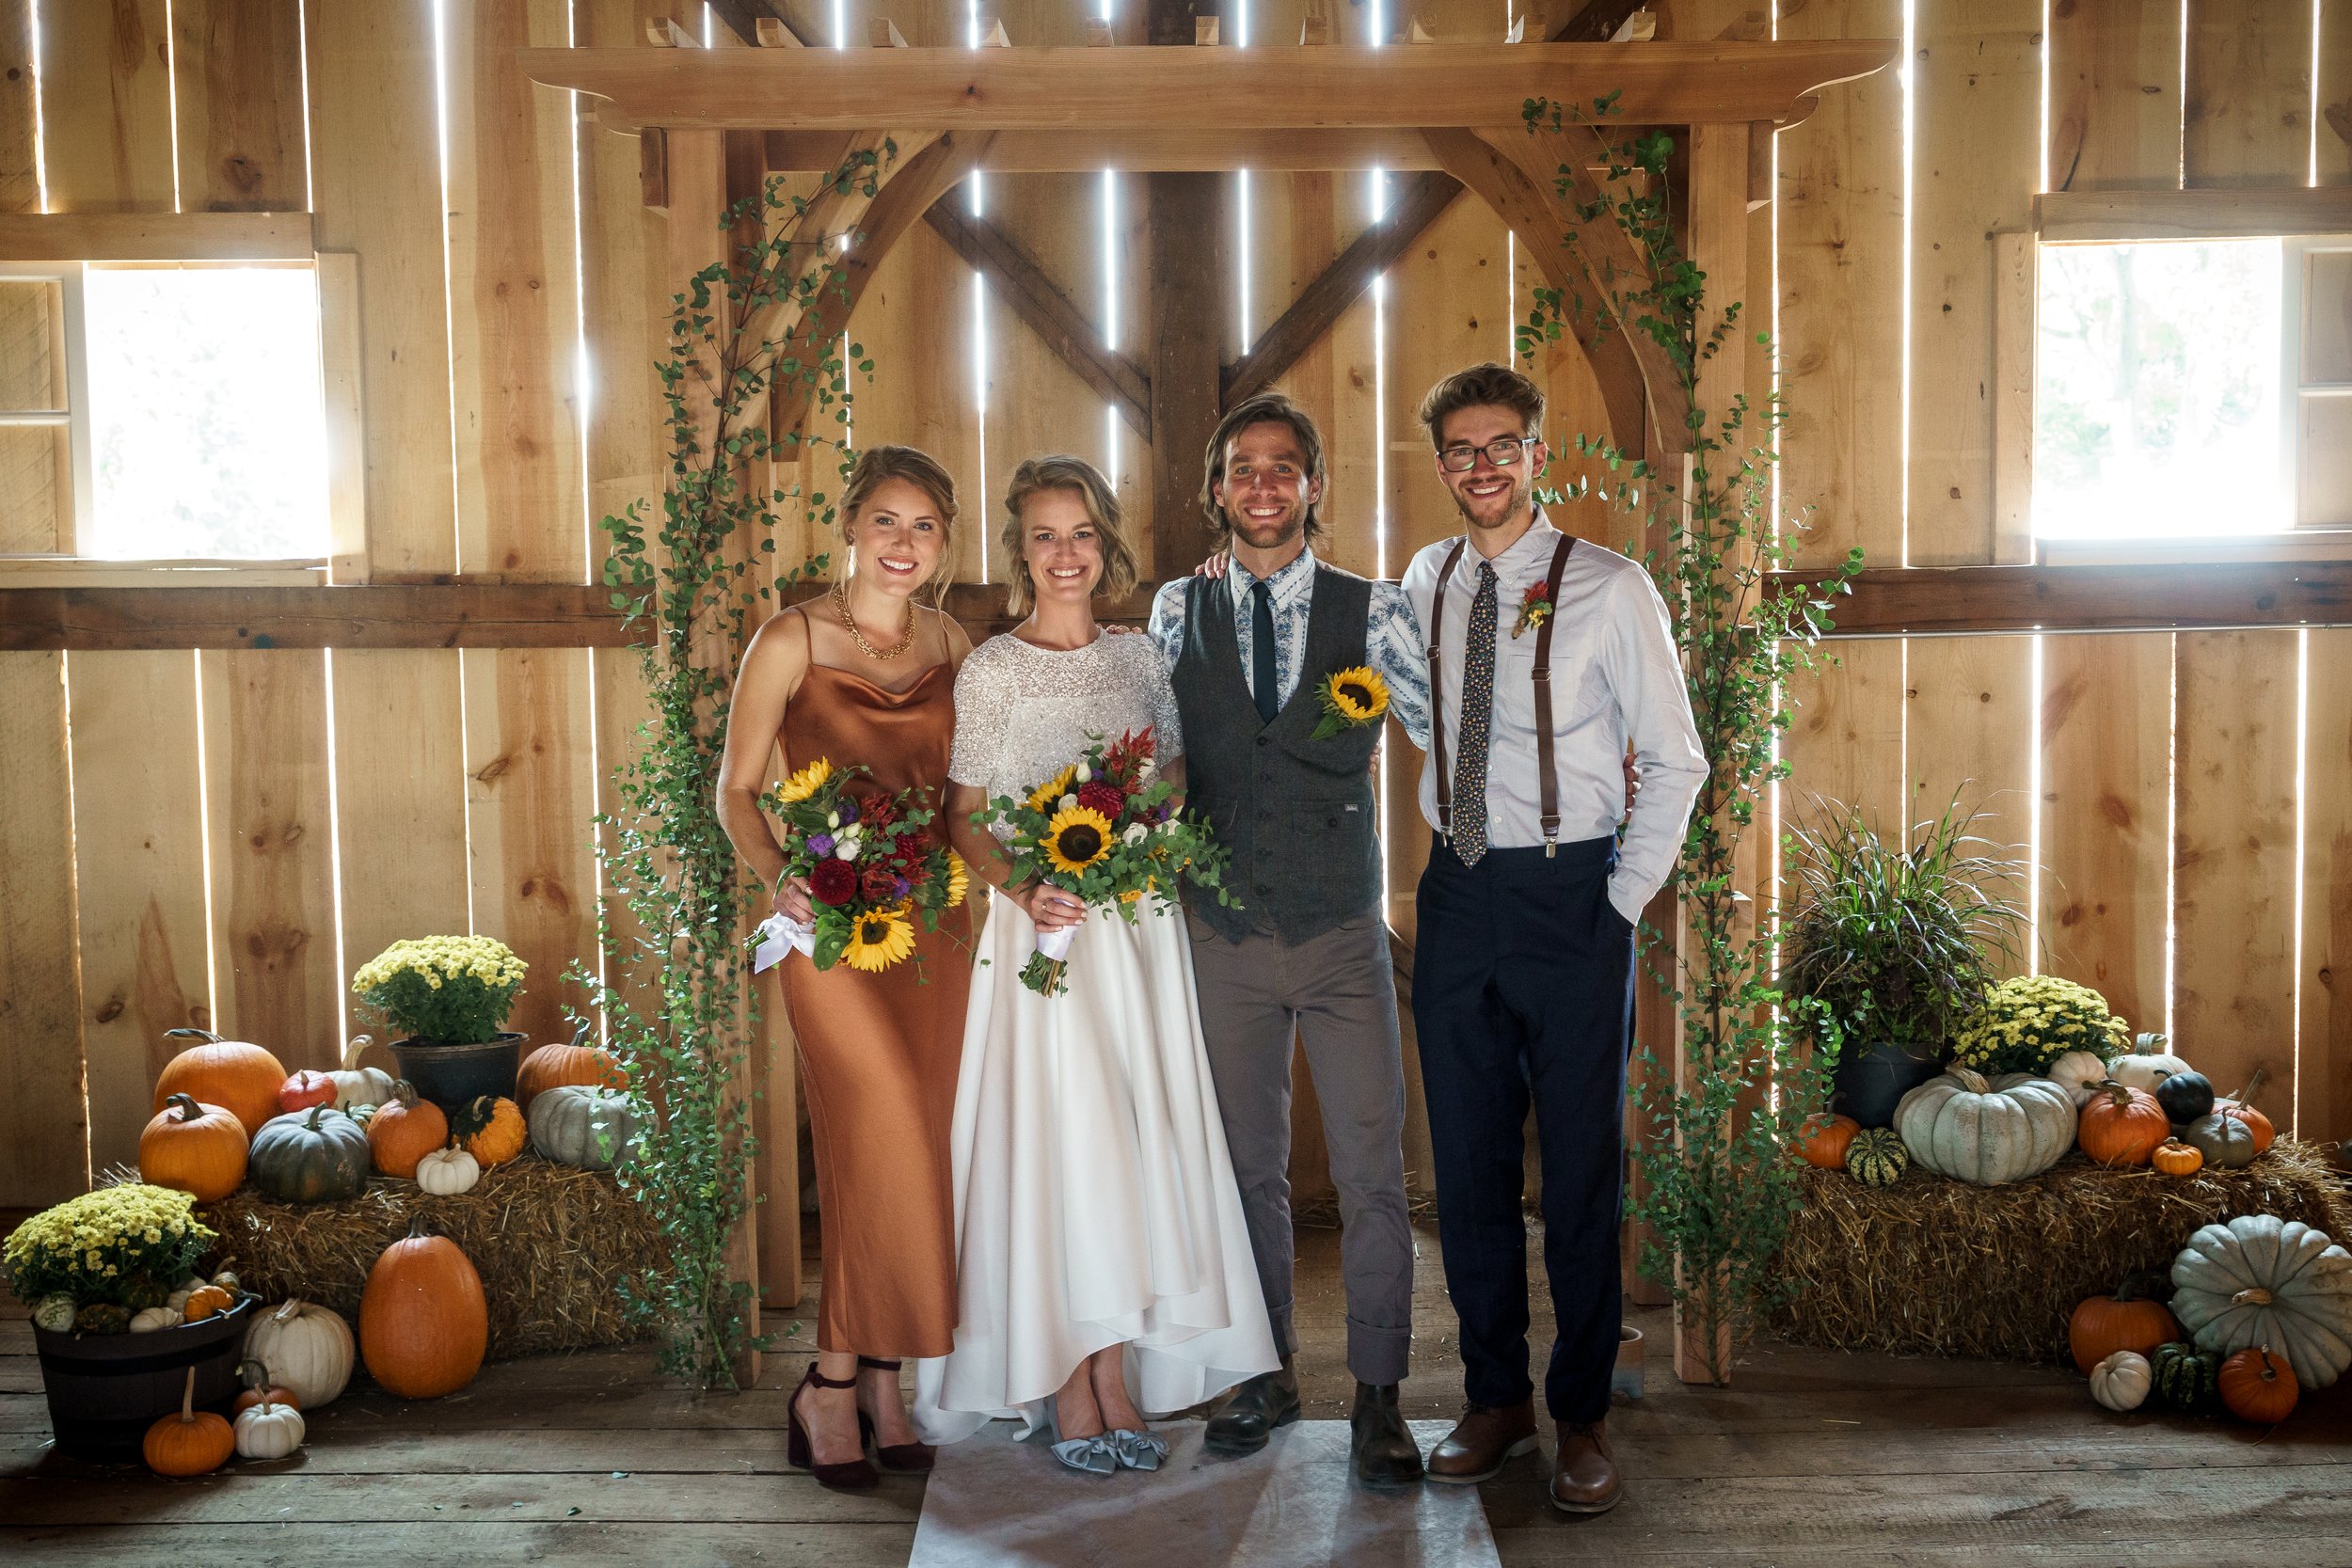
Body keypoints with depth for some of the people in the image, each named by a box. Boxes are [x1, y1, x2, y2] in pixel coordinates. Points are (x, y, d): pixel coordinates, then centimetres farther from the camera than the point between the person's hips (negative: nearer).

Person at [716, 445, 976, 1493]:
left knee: (908, 1156, 7)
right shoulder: (793, 640, -5)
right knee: (882, 1151, -9)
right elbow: (736, 788, -3)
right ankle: (833, 1385, 8)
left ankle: (876, 1380, 20)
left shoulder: (952, 647, 7)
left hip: (934, 925, 4)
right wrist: (778, 879, -19)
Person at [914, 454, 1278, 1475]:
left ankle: (1119, 1376, 10)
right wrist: (1022, 888, -19)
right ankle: (1070, 1392, 6)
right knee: (1057, 1141, -4)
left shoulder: (1140, 658, 10)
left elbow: (1177, 786, 15)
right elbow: (962, 818, -2)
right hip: (1043, 926, -4)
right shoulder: (992, 670, -1)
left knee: (1137, 1138, 2)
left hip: (1139, 923, 4)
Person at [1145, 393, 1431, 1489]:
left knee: (1372, 1169, -1)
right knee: (1248, 1166, 12)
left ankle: (1377, 1399, 12)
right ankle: (1269, 1376, 27)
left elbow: (1450, 736, 1)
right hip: (1223, 936, 2)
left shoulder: (1369, 612, -1)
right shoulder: (1177, 613, 4)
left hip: (1343, 934, -1)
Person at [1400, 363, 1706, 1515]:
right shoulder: (1424, 582, 7)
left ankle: (1582, 1418, 17)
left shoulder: (1610, 589, -6)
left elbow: (1673, 760, -3)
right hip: (1458, 892, 4)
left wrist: (1624, 898, -7)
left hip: (1570, 892, -4)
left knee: (1582, 1162, 3)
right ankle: (1495, 1398, 25)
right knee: (1468, 1160, 10)